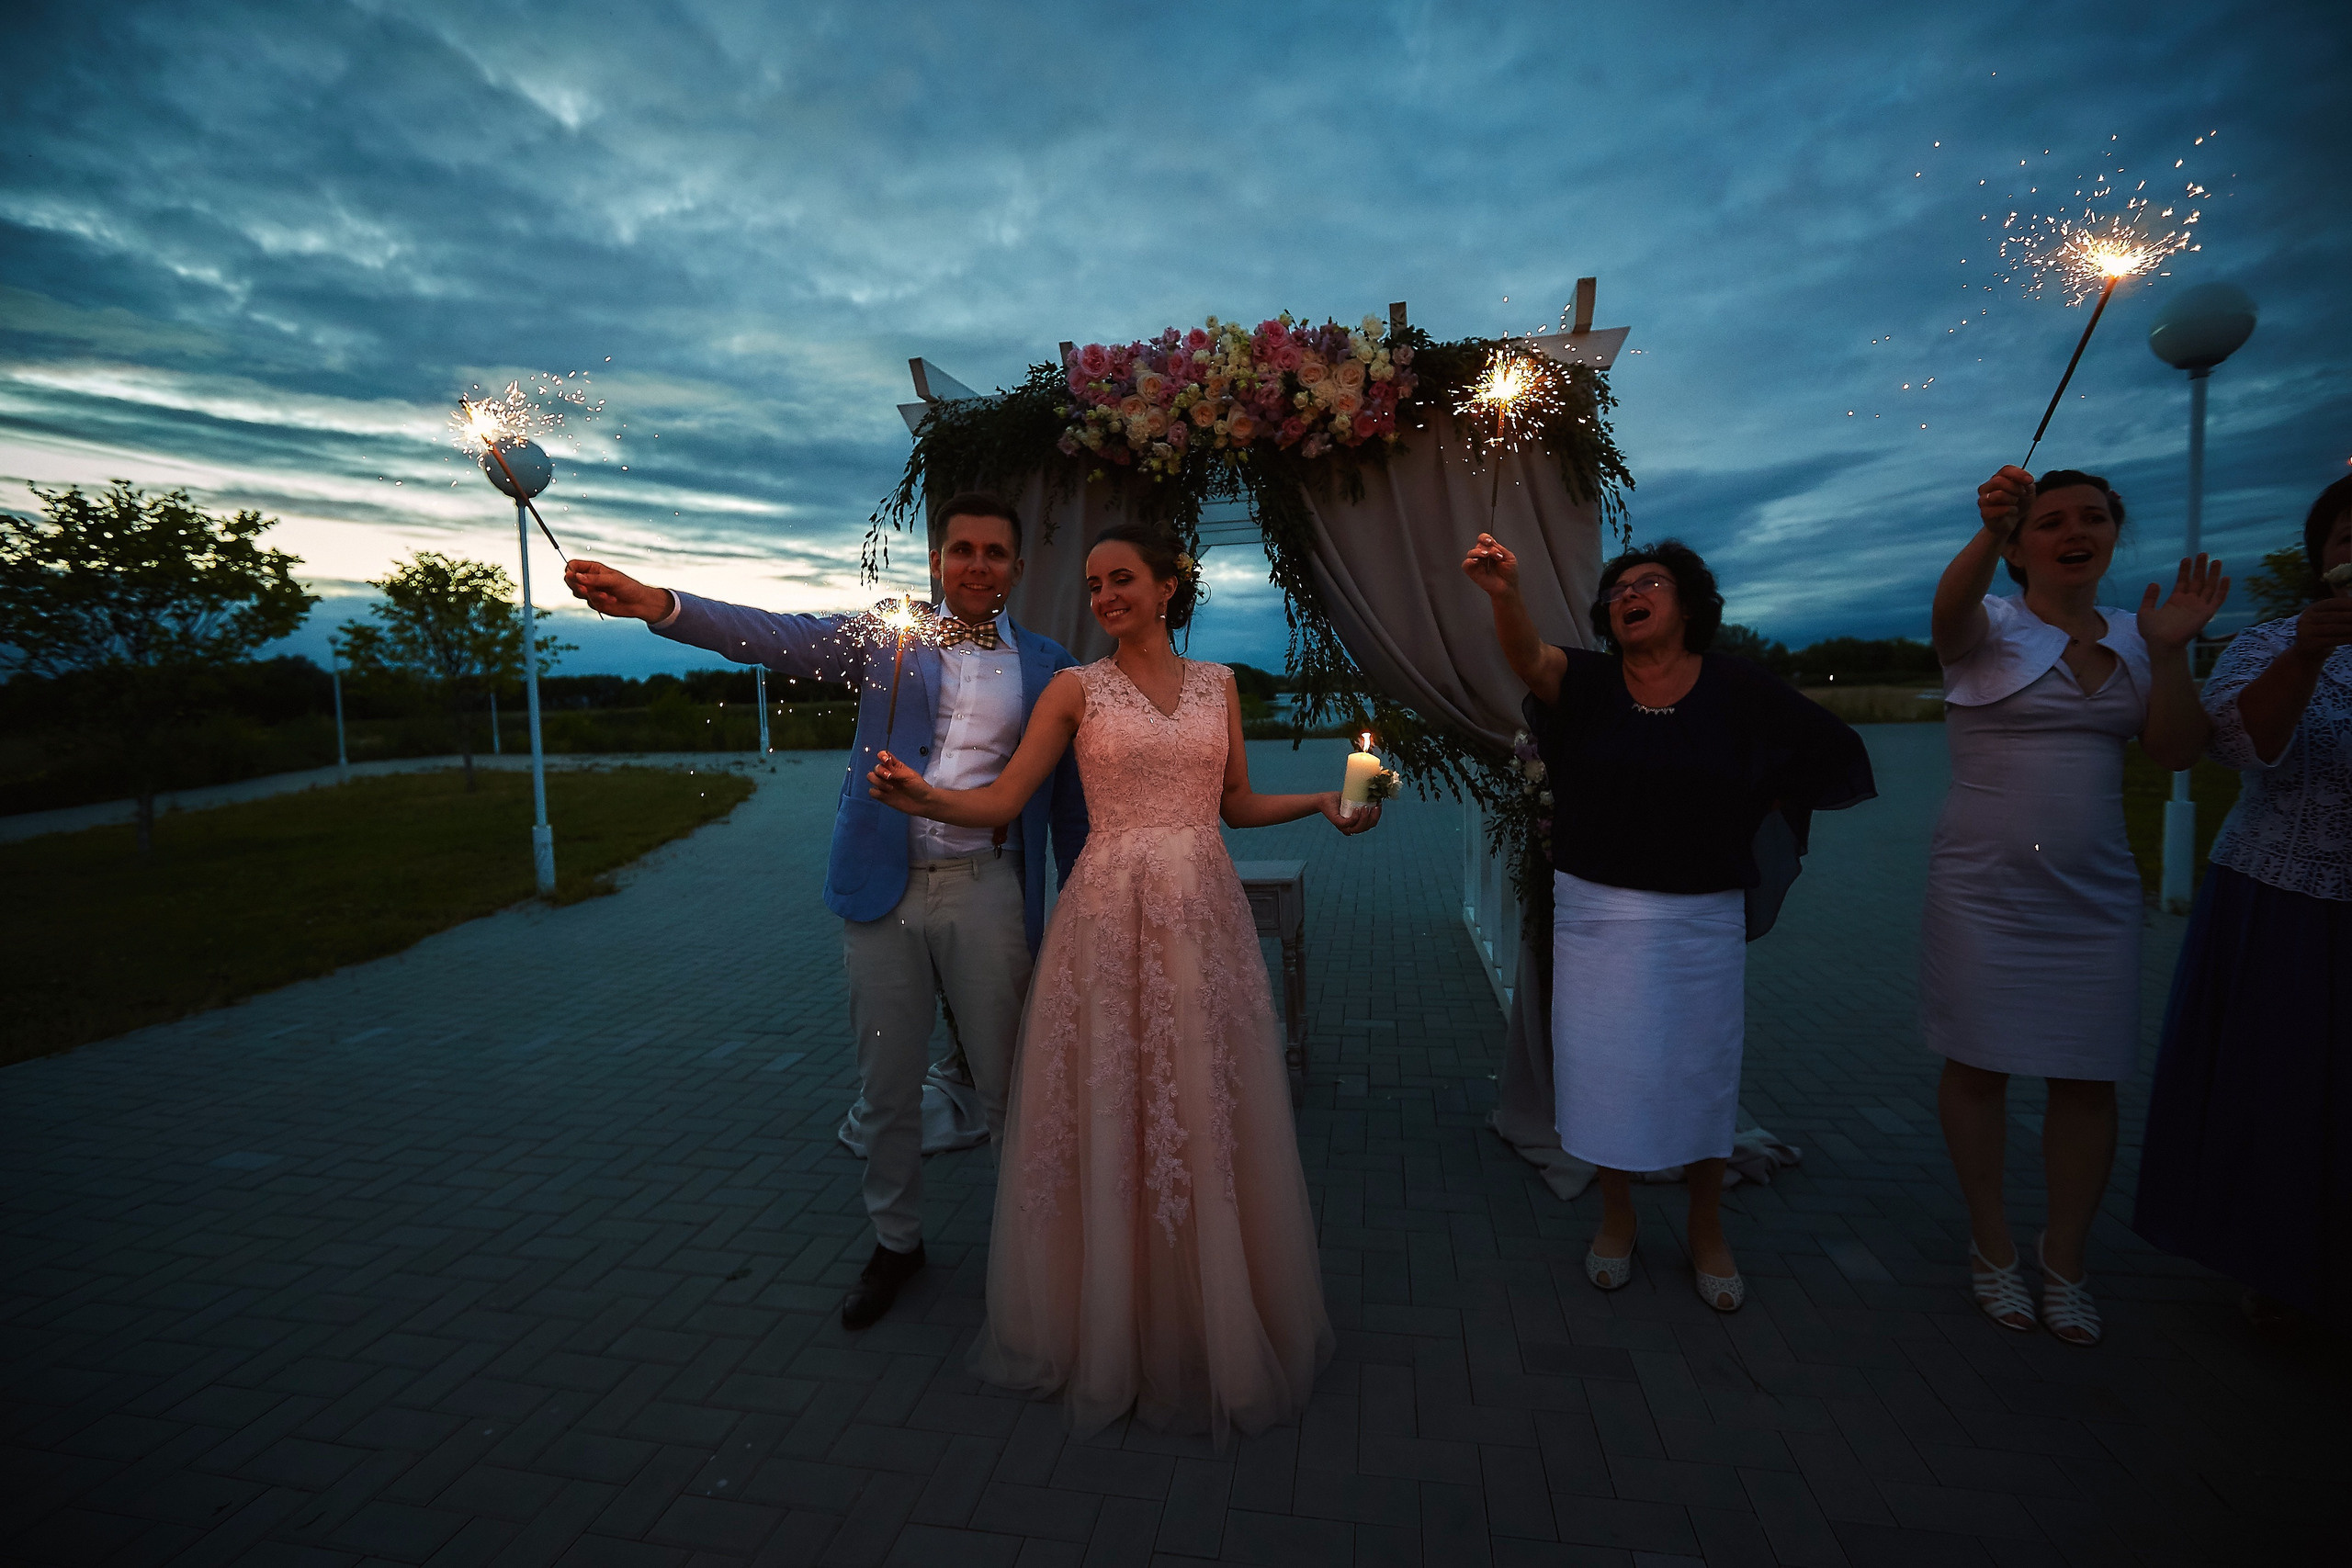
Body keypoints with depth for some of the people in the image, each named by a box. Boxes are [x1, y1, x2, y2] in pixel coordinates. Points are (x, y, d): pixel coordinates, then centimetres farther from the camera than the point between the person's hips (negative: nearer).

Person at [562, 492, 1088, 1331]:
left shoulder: (1047, 665, 5)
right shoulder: (884, 634, 4)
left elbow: (1068, 793, 7)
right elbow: (775, 636, -9)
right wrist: (651, 602, -24)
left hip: (987, 891, -1)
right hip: (885, 889, 1)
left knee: (1006, 1084, 8)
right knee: (887, 1087, 13)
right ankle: (895, 1240, 35)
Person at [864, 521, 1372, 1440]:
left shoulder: (1218, 684, 10)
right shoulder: (1076, 690, 3)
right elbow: (1000, 802, -3)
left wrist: (1322, 801, 2)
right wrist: (922, 797, -20)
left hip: (1204, 914, 2)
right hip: (1110, 914, -2)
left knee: (1207, 1113, 9)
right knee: (1107, 1111, 5)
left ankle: (1218, 1323, 31)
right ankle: (1110, 1326, 28)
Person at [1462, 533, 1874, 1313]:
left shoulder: (1738, 688, -3)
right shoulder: (1590, 680, -3)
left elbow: (1837, 753, 6)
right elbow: (1530, 659, -25)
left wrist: (1740, 819, 4)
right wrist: (1505, 596, -45)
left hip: (1702, 917, 0)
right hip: (1597, 911, 1)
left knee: (1701, 1071, 11)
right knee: (1604, 1066, 8)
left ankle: (1707, 1234, 32)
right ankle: (1616, 1220, 30)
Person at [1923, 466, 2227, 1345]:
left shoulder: (2134, 639, 10)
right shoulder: (1989, 629, -3)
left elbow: (2176, 753, 2)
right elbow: (1950, 606, -28)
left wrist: (2168, 651, -12)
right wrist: (1988, 533, -47)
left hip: (2095, 893, 4)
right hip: (1984, 890, -4)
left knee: (2089, 1078, 8)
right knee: (1978, 1064, 4)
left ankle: (2064, 1259, 26)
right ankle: (1992, 1248, 22)